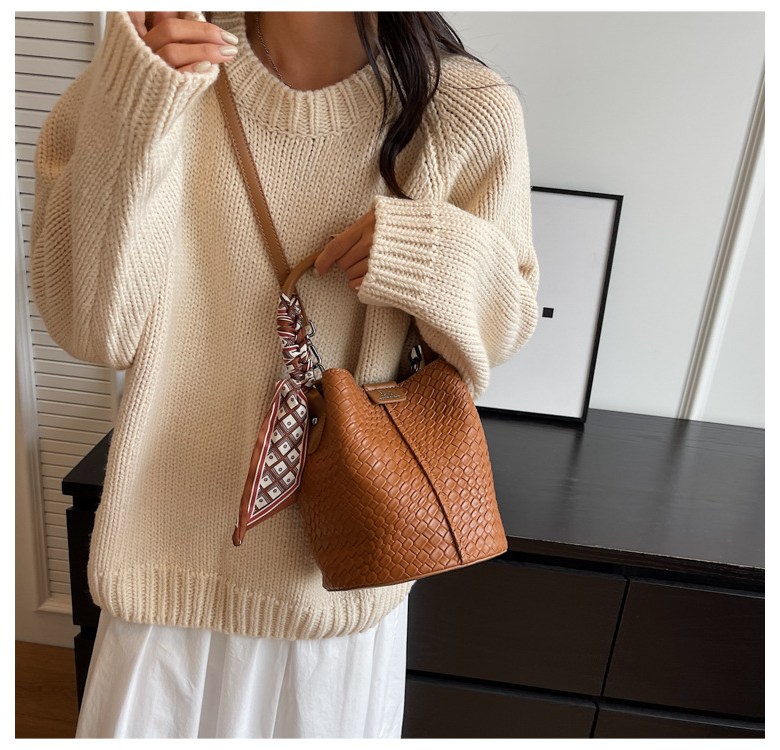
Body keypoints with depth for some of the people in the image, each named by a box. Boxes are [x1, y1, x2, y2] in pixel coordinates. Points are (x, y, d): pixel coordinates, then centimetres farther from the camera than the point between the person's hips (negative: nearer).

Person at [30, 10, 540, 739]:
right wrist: (130, 114, -23)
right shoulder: (162, 73, -11)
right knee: (154, 715, 22)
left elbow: (504, 323, -1)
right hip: (179, 536, 1)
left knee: (326, 720, 23)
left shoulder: (468, 112, -12)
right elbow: (90, 325, -13)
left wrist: (441, 261, -22)